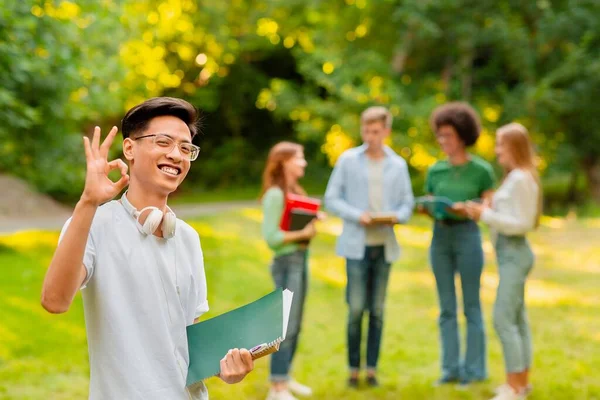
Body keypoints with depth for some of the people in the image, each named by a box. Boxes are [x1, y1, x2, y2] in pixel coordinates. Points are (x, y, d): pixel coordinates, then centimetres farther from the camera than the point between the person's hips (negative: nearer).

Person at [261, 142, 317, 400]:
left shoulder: (295, 191, 14)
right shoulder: (275, 195, -13)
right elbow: (270, 236, -17)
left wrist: (312, 224, -1)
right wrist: (302, 234, -16)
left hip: (301, 258, 9)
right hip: (287, 262, -9)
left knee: (295, 325, 13)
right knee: (287, 326, -8)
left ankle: (284, 378, 23)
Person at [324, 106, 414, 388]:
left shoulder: (398, 165, 9)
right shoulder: (347, 159, 2)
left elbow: (407, 203, 8)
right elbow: (331, 199, 0)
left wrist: (398, 216, -14)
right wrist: (357, 216, -14)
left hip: (385, 245, 2)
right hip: (357, 244, -2)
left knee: (377, 310, 6)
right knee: (356, 308, -5)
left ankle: (372, 368, 15)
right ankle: (353, 369, 8)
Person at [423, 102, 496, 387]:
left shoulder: (481, 171, -2)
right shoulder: (435, 171, 9)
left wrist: (468, 209, -19)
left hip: (467, 235, -4)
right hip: (440, 235, 4)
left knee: (471, 305, 1)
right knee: (446, 307, 7)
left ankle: (474, 368, 9)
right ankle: (450, 366, 14)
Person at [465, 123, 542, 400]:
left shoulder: (521, 179, -15)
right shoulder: (513, 178, 13)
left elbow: (522, 224, -18)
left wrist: (486, 215, -18)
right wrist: (485, 212, 2)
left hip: (514, 254, -10)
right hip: (509, 254, 10)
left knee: (503, 318, -10)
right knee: (517, 318, 13)